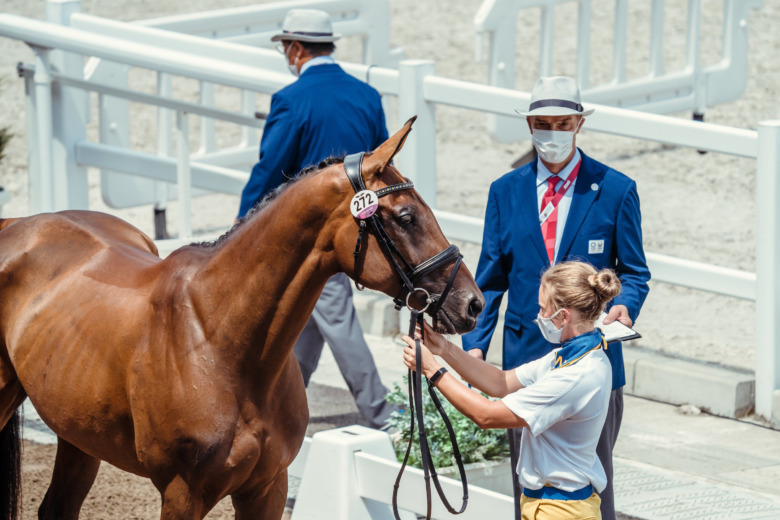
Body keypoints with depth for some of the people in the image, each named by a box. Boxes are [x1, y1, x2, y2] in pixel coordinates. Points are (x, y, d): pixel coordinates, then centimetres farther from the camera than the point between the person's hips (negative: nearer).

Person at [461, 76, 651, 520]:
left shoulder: (616, 190, -1)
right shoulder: (506, 191, 7)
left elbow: (634, 271, 2)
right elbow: (490, 279, 7)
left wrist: (624, 306, -20)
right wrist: (475, 344, -4)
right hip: (526, 358, 2)